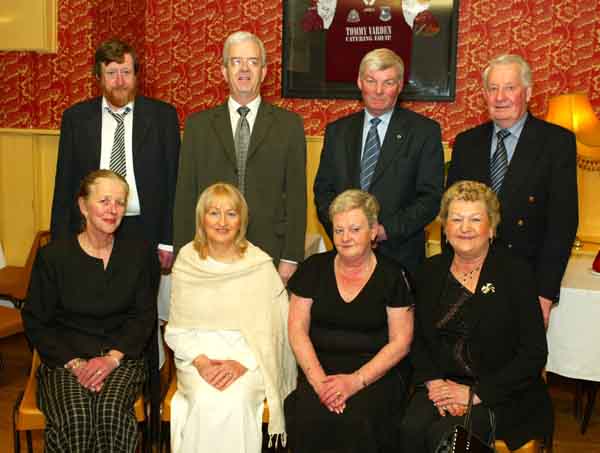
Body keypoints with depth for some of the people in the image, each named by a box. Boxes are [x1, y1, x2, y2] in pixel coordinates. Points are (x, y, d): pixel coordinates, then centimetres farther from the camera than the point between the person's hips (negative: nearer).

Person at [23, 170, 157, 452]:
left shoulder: (138, 253, 6)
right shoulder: (52, 256, 1)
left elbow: (145, 316, 6)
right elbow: (36, 322, 3)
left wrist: (113, 357, -10)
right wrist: (73, 362, -11)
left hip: (121, 356, 1)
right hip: (65, 358, -1)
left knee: (111, 412, -29)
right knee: (75, 419, -29)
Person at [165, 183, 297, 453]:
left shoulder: (260, 265, -2)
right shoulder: (187, 261, 4)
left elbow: (271, 330, -2)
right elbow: (176, 330, 5)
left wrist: (241, 363, -16)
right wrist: (201, 361, -12)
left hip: (248, 358, -1)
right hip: (197, 356, 1)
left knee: (235, 402, -30)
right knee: (207, 402, -29)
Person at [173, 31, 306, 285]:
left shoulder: (289, 124, 4)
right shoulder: (198, 125, 7)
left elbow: (296, 195, 1)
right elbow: (185, 195, 5)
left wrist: (291, 258, -4)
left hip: (269, 254, -1)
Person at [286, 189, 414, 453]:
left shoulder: (391, 275, 1)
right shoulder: (314, 268, 7)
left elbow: (400, 342, -2)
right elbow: (297, 329, 3)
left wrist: (356, 380, -14)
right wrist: (319, 380, -11)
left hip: (376, 373, -1)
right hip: (320, 368, 2)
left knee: (359, 420, -29)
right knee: (308, 416, -27)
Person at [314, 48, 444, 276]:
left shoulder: (425, 131, -1)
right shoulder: (337, 131, 9)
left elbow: (431, 197, -5)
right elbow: (323, 189, 9)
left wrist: (386, 230, -14)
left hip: (400, 255, -2)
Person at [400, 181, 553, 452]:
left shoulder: (515, 272, -6)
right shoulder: (431, 272, 7)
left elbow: (534, 354, -9)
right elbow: (418, 338, 9)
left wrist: (476, 393, -14)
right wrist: (433, 382, -10)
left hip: (502, 392, -3)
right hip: (443, 382, 4)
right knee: (412, 429, -24)